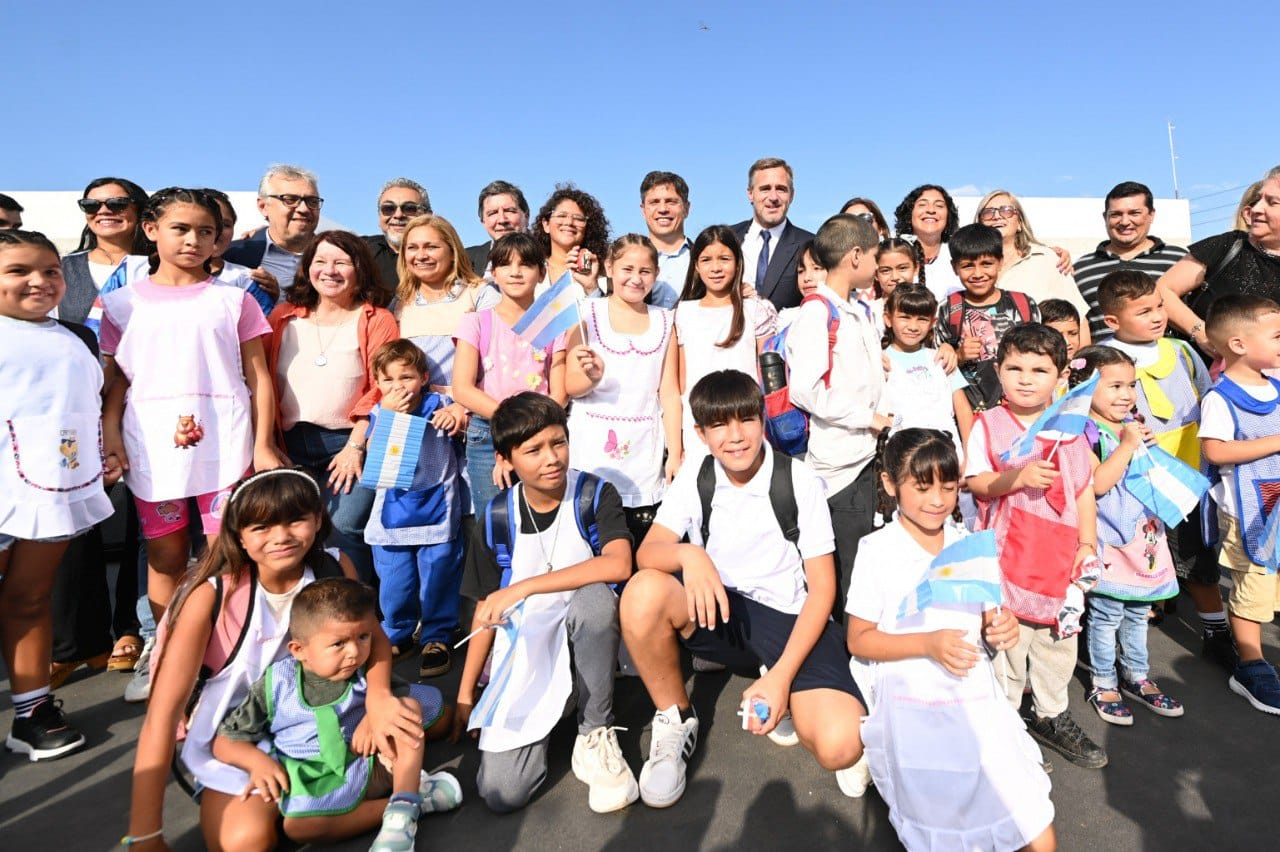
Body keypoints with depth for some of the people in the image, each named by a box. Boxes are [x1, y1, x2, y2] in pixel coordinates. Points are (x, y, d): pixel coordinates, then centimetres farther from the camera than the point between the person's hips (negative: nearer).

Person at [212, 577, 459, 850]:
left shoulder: (365, 672, -2)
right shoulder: (277, 684, -5)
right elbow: (224, 740, 2)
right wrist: (258, 761, -17)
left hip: (371, 765, 2)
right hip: (314, 781, -2)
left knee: (409, 706, -15)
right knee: (296, 826, -34)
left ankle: (402, 812, -23)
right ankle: (416, 796, -22)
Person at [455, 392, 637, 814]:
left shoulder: (596, 495, -11)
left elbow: (619, 564, -30)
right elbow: (486, 608, 6)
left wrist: (523, 588, -26)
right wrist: (465, 694, 7)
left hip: (586, 646, -1)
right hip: (524, 651, 1)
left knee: (594, 594, -36)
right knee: (501, 793, -16)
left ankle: (595, 735, -15)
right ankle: (547, 717, 15)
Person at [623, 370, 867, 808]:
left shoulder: (800, 482, -8)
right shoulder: (693, 479, -1)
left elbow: (822, 587, -8)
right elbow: (646, 553, -10)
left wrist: (782, 676, -18)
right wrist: (688, 555, -35)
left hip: (791, 622, -2)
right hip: (720, 612, 2)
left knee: (840, 747, -28)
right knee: (643, 592, -31)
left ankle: (783, 698, 8)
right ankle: (675, 720, -5)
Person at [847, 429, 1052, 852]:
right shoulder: (877, 551, -8)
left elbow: (986, 622, 13)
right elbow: (859, 640, -7)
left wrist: (1001, 629, -10)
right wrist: (929, 644, -19)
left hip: (979, 705, 4)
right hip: (915, 717, -3)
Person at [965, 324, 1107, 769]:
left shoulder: (1071, 430, 6)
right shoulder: (988, 424, -6)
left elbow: (1085, 490, 9)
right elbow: (974, 481, -12)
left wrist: (1088, 542, 3)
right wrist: (1018, 478, -27)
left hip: (1061, 555, 5)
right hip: (1008, 556, -4)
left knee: (1059, 639, 16)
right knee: (1008, 636, 2)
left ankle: (1051, 716, 35)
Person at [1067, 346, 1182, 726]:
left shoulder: (1133, 426, 9)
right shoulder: (1083, 433, -14)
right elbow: (1098, 483, -24)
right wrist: (1127, 445, -23)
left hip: (1142, 535, 7)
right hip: (1108, 541, -7)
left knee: (1138, 612, 18)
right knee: (1106, 615, 2)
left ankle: (1136, 677, 34)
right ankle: (1102, 684, 18)